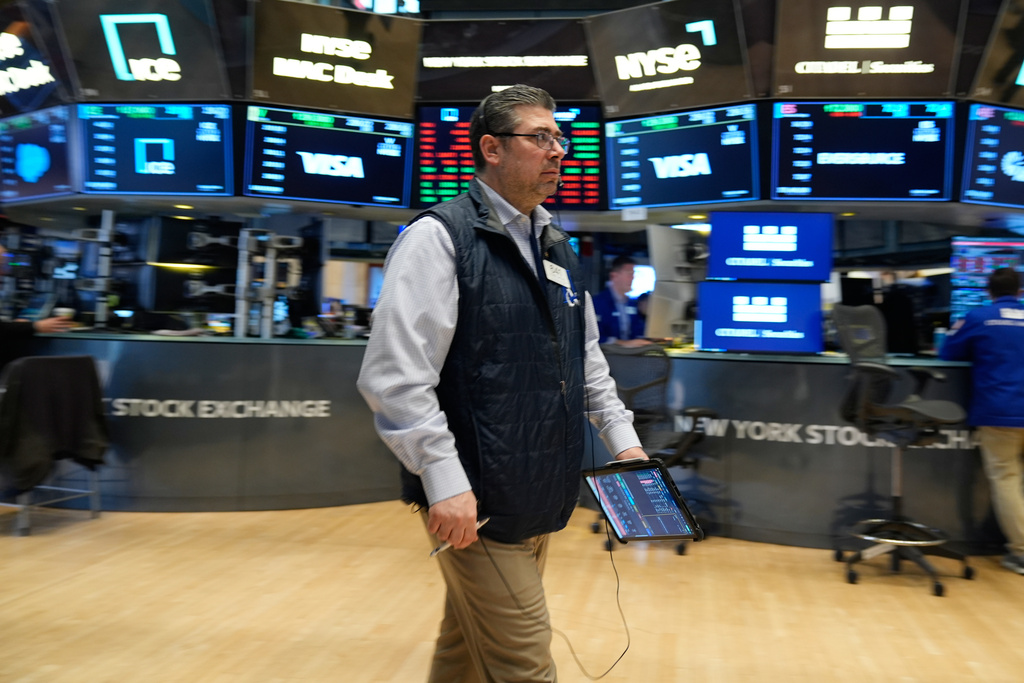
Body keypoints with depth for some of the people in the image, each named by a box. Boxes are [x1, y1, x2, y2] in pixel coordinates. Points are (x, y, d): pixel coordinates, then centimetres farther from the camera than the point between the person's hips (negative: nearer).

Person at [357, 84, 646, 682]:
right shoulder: (440, 237, -11)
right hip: (476, 507, -7)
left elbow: (587, 358, 22)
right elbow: (394, 376, -18)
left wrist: (622, 437, 14)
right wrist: (445, 480, -21)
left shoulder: (558, 247, 14)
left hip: (541, 501, 7)